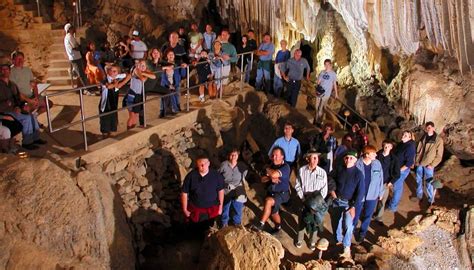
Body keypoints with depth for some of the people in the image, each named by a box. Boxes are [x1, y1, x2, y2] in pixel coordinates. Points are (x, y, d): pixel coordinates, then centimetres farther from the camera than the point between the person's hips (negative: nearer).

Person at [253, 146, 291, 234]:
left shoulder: (285, 167, -14)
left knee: (269, 201, -31)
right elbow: (263, 179, 5)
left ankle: (261, 224, -24)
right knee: (273, 211, 8)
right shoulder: (272, 166, 7)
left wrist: (268, 170, -9)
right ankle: (278, 226, 37)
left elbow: (274, 174, -30)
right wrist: (270, 178, -16)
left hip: (282, 193, -7)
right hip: (271, 192, 7)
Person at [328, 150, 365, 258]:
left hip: (349, 203, -3)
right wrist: (331, 191, -2)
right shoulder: (338, 170, -6)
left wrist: (353, 206, -18)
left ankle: (347, 246, 5)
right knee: (336, 223, 15)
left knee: (348, 225, -14)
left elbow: (361, 192, -14)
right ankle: (338, 240, 39)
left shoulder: (358, 174, -15)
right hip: (336, 201, 3)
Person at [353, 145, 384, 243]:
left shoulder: (377, 164, -9)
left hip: (372, 196, 3)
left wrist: (381, 193, 7)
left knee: (367, 216, 17)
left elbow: (380, 179, 2)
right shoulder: (357, 164, -19)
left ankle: (362, 234, 39)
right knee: (355, 215, 13)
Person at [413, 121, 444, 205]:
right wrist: (416, 161, 1)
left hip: (428, 165, -5)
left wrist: (432, 165, -15)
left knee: (429, 183, 2)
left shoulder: (438, 140, -13)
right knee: (419, 180, 17)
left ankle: (431, 200, 18)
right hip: (420, 163, 5)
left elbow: (439, 156, -10)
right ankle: (419, 196, 36)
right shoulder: (423, 137, 0)